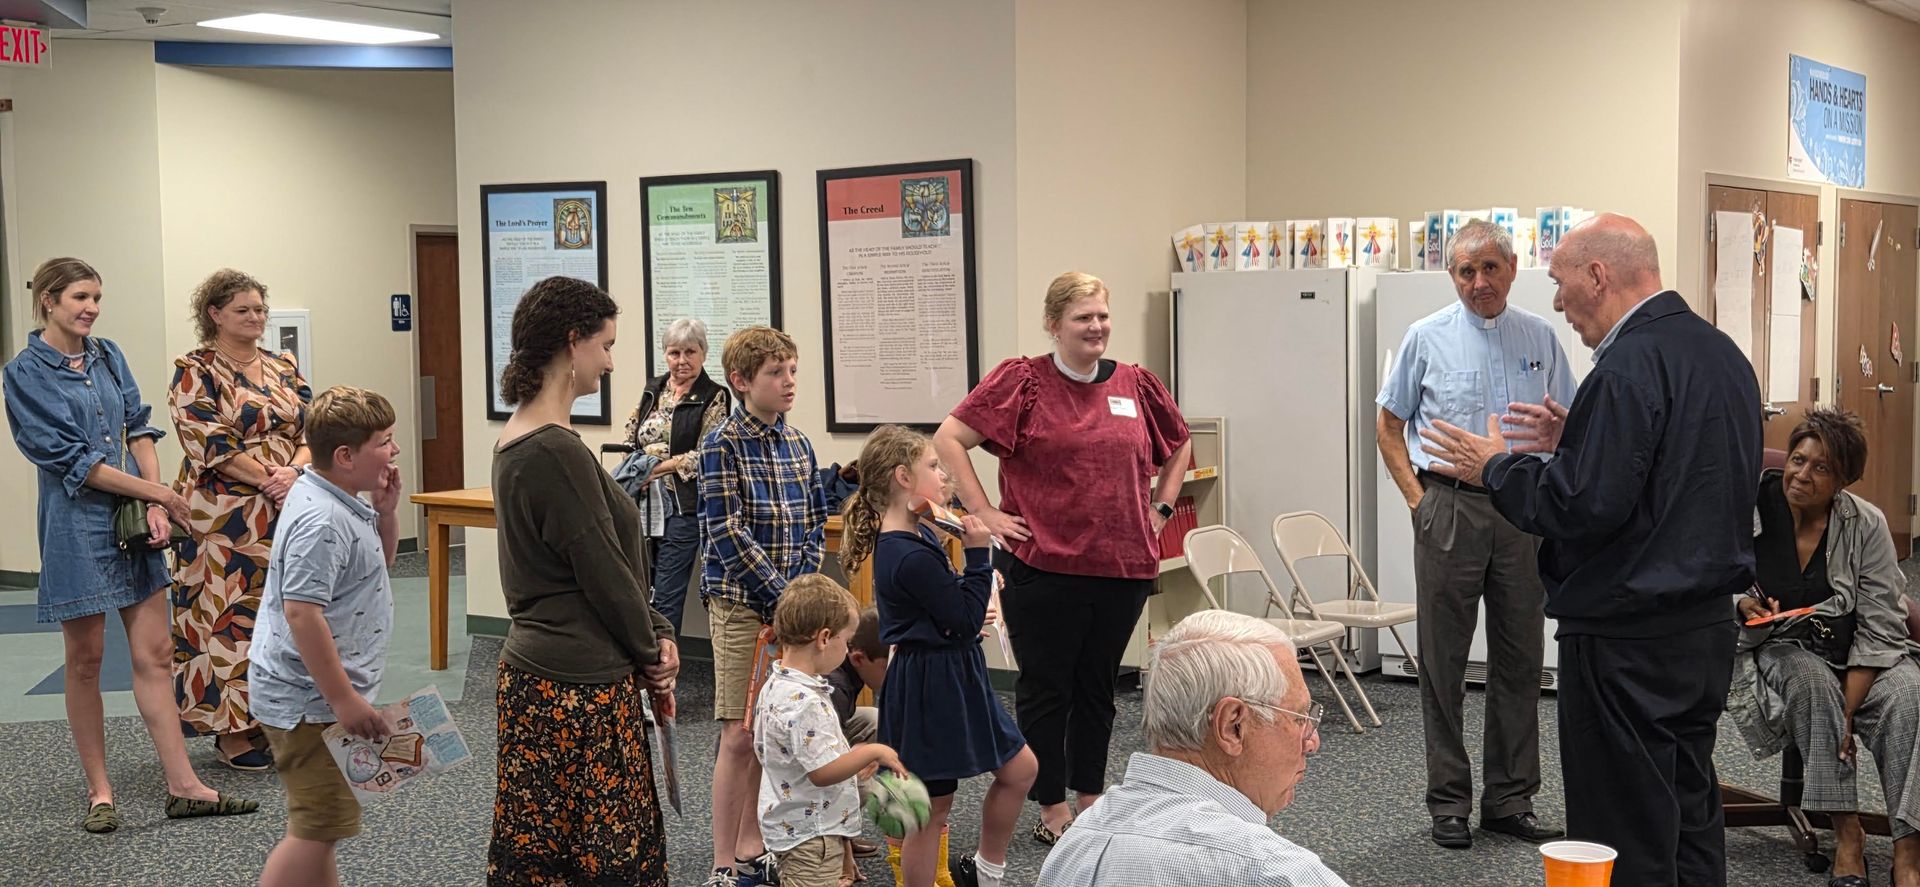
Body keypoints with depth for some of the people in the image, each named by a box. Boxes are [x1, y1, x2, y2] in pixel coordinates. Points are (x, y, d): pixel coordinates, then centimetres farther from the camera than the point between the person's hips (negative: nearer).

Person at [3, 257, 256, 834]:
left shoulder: (108, 356, 10)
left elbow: (139, 429, 7)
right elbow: (69, 458, -12)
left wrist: (155, 506, -7)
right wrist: (160, 495, -11)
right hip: (78, 523, -5)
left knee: (154, 655, 5)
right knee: (86, 661, 5)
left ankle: (183, 786, 8)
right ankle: (99, 792, 15)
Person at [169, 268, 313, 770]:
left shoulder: (283, 368, 14)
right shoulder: (194, 371, -3)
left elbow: (310, 428, 7)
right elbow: (208, 444, -12)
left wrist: (294, 471, -12)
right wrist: (268, 480, -16)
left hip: (286, 511, 6)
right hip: (224, 517, -6)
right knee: (230, 615, -4)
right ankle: (232, 731, 4)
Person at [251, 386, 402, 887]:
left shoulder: (341, 504, 7)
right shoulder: (321, 521, -24)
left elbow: (379, 563, 23)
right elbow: (302, 614, -29)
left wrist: (385, 512, 3)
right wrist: (345, 700, -27)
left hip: (323, 694, 11)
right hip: (311, 699, -11)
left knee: (323, 826, 21)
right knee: (318, 828, -6)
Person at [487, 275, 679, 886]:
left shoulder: (518, 439, 10)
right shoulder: (557, 452, -20)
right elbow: (604, 571, -16)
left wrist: (653, 633, 7)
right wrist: (652, 650, -1)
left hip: (535, 671, 10)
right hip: (579, 686, -10)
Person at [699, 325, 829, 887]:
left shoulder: (798, 444, 8)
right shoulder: (722, 445, -9)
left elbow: (814, 525, 11)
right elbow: (728, 533, -14)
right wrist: (781, 596, -15)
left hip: (791, 603, 6)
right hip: (741, 603, -6)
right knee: (740, 736, -4)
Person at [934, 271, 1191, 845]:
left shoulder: (1135, 384, 8)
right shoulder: (1022, 380, -6)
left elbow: (1179, 446, 25)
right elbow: (948, 440, -10)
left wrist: (1161, 507, 14)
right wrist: (984, 513, -11)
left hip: (1123, 565, 4)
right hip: (1043, 566, -4)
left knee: (1098, 685, 15)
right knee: (1045, 688, 5)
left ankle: (1091, 798, 28)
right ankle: (1052, 809, 17)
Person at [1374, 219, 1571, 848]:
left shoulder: (1540, 338, 9)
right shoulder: (1427, 338, 2)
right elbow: (1389, 424, 8)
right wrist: (1417, 496, -2)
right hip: (1450, 507, -2)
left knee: (1519, 660, 7)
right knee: (1444, 659, 1)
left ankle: (1510, 801, 17)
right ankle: (1448, 802, 10)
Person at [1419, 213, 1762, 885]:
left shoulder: (1630, 366, -20)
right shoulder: (1719, 351, 11)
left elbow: (1585, 507, -24)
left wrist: (1496, 468, -9)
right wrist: (1577, 442, 14)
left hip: (1629, 638, -10)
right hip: (1708, 625, 10)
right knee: (1690, 817, 19)